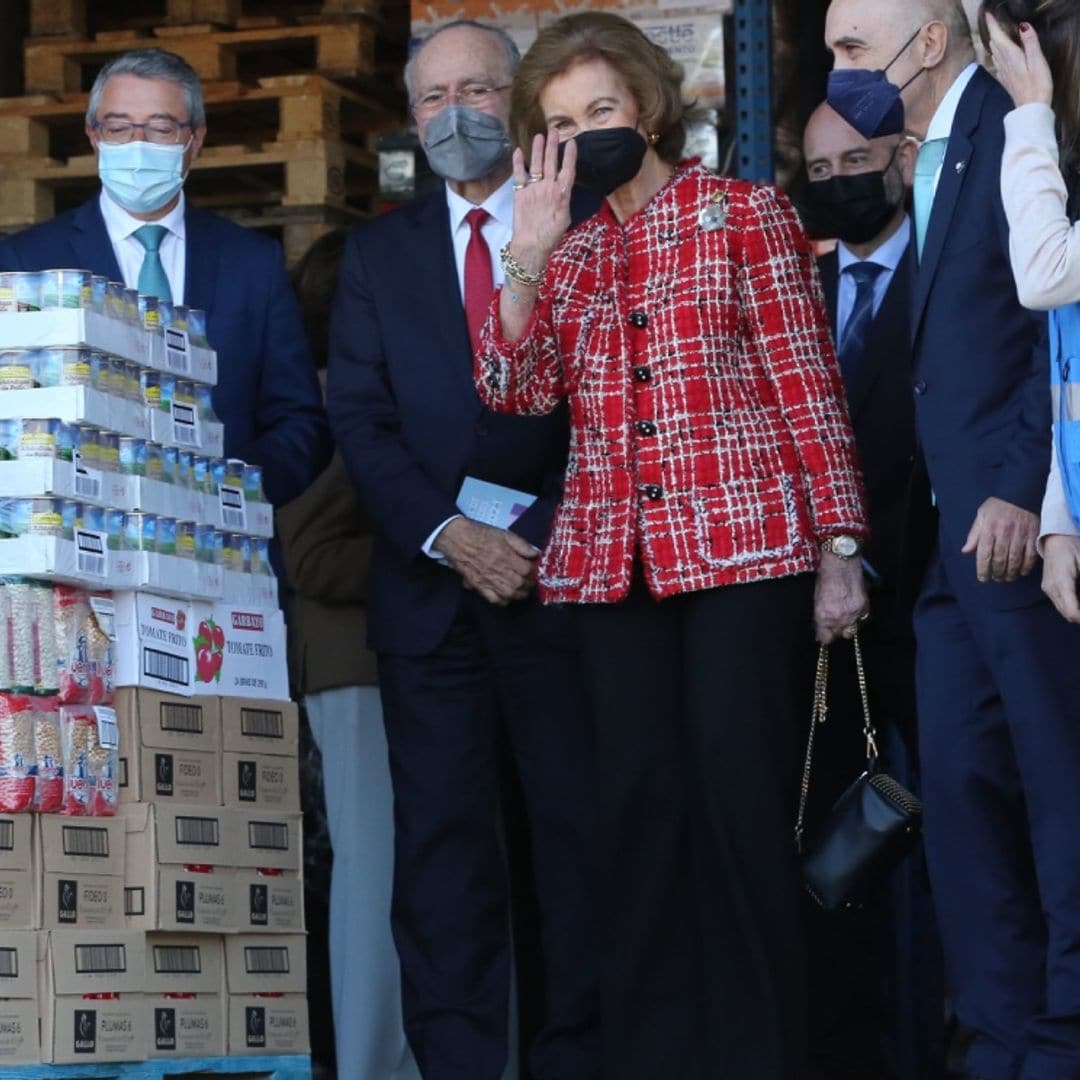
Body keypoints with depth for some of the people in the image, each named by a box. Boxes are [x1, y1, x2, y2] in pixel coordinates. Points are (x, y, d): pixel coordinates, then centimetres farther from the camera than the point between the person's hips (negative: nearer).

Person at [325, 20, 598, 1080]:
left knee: (584, 829, -2)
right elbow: (359, 418, 6)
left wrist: (548, 537, -11)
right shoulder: (379, 251, 14)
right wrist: (449, 535, -8)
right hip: (430, 584, 2)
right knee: (442, 843, -1)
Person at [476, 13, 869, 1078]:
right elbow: (518, 390, 3)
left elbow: (807, 382, 0)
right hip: (613, 563, 4)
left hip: (746, 546, -4)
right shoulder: (566, 251, 16)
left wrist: (838, 547, -6)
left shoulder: (744, 214, 4)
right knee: (641, 813, 2)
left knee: (744, 808, -6)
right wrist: (528, 255, -7)